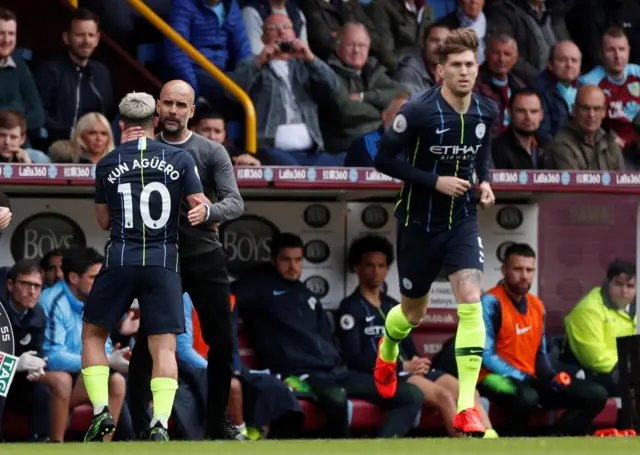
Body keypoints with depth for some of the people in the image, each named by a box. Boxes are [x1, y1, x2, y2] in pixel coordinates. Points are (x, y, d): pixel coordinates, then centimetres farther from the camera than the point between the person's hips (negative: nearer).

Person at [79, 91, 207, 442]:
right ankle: (160, 423, -16)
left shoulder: (107, 164, 4)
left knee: (93, 334, 16)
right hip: (163, 262, 0)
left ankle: (101, 412, 3)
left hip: (120, 259, 0)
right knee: (164, 347, 0)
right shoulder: (180, 159, 1)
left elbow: (104, 221, 13)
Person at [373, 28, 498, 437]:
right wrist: (435, 181, -22)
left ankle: (467, 408, -18)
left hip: (463, 220, 2)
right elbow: (384, 159, -14)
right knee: (414, 313, 14)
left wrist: (485, 181, -3)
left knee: (471, 301, -18)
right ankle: (387, 350, 54)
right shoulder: (419, 111, -19)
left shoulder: (487, 111, -4)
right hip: (419, 222, -2)